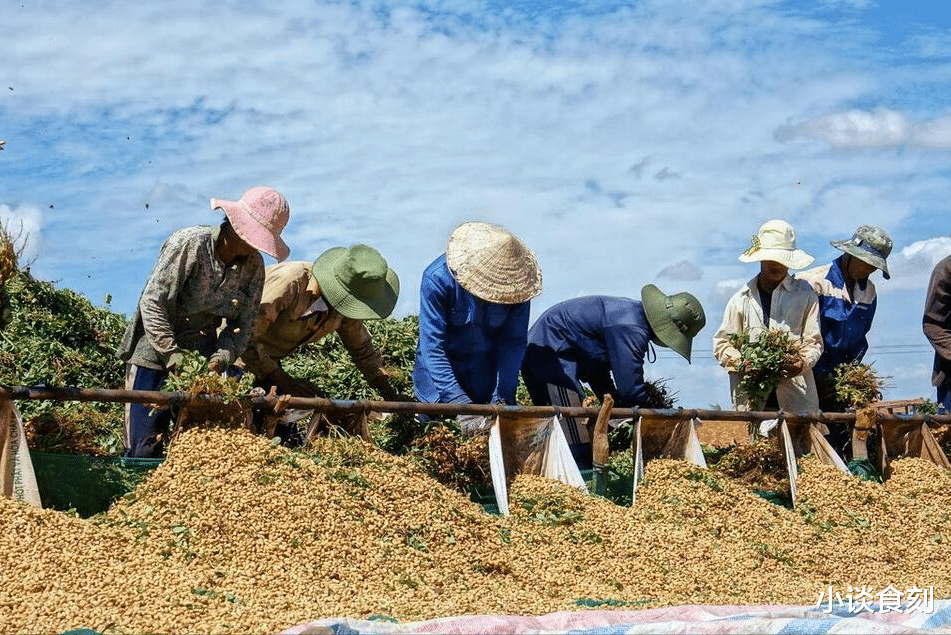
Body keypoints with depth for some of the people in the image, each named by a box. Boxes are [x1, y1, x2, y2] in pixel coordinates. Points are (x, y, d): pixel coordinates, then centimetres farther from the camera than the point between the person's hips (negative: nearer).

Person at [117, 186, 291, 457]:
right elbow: (153, 303, -20)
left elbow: (242, 324, 0)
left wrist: (221, 358, -18)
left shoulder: (253, 264, -2)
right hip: (154, 352, -5)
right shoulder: (191, 244, -18)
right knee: (144, 447, -6)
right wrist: (174, 357, -22)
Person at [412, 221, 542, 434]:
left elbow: (514, 342, -14)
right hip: (441, 372, -2)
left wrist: (502, 398, -22)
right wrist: (459, 403, -35)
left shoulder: (516, 284, -21)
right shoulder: (437, 279, -30)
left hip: (488, 367, 2)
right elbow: (433, 347, -29)